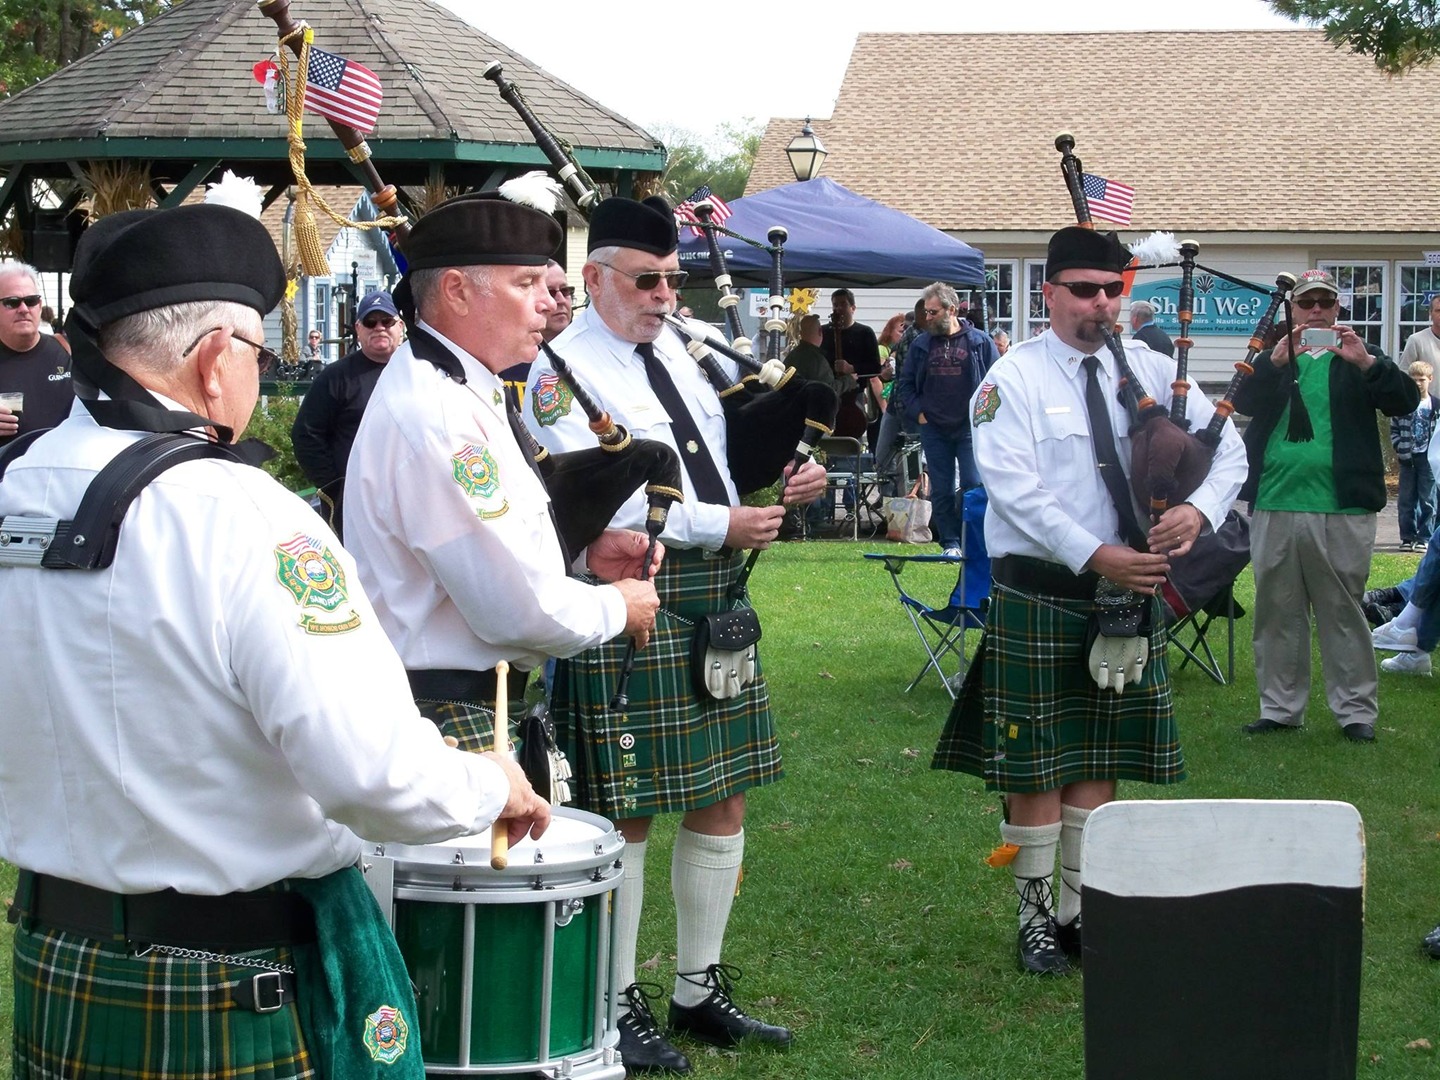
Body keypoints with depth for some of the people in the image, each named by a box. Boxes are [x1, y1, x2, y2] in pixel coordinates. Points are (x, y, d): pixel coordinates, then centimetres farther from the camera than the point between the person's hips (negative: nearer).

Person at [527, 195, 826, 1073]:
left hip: (712, 602, 8)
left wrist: (779, 485, 1)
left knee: (722, 804, 13)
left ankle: (701, 991, 27)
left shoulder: (674, 350, 15)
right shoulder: (565, 370, -9)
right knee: (624, 816, 0)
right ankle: (619, 1008, 13)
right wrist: (719, 526, -19)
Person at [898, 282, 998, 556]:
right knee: (941, 490, 4)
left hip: (970, 428, -3)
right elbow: (906, 382, 16)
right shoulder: (921, 345, 9)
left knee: (974, 485, -8)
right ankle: (949, 543, 11)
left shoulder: (980, 342, 0)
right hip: (933, 429, 3)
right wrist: (917, 412, 3)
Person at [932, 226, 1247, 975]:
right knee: (1037, 766, 4)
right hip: (1038, 598, -4)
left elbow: (1228, 447, 4)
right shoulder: (1014, 379, -8)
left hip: (1127, 598, 4)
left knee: (1099, 765, 11)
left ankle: (1082, 913, 22)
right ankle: (1035, 917, 17)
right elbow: (1015, 490, -18)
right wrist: (1095, 556, -25)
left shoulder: (1150, 371, 5)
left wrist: (1199, 509, -17)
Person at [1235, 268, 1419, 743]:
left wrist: (1367, 364, -21)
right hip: (1274, 506, 3)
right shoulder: (1273, 360, 13)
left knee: (1343, 612, 0)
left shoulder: (1359, 360, 8)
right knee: (1277, 611, 8)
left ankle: (1355, 709, 6)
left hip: (1341, 508, -2)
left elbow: (1406, 401, -5)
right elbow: (1244, 402, -4)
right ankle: (1280, 707, 17)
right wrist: (1276, 361, -19)